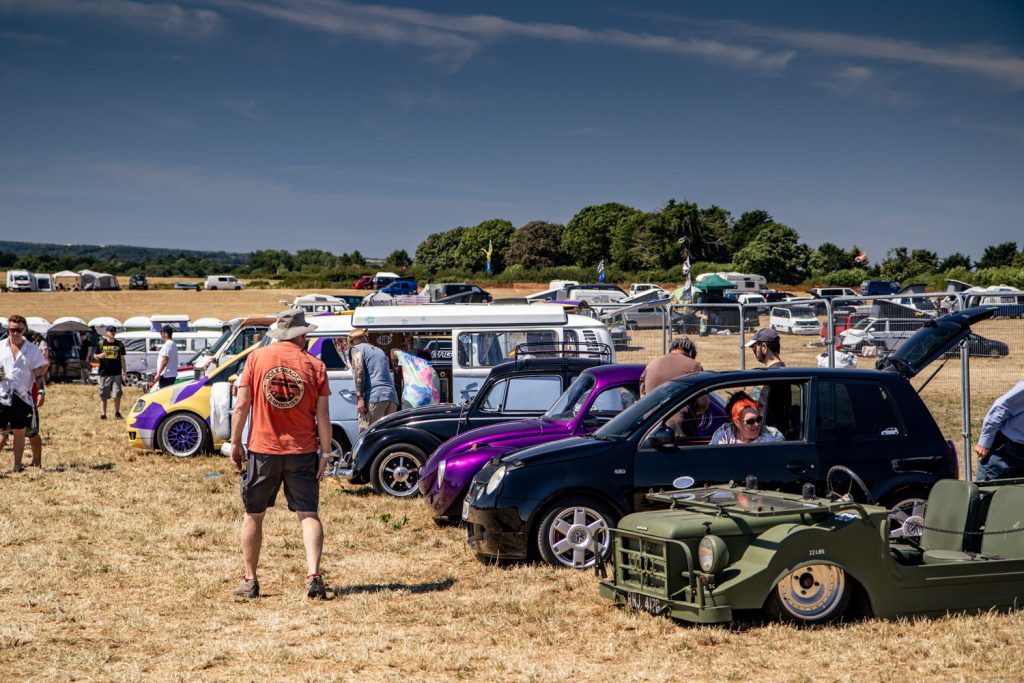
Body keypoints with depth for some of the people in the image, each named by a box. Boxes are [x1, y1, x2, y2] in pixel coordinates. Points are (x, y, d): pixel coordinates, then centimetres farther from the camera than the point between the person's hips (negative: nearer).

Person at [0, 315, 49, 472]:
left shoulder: (32, 349, 4)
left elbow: (39, 372, 5)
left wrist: (41, 392, -6)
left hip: (22, 397, 0)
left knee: (19, 432, 7)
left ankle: (18, 465, 14)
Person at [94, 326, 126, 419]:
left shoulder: (119, 344, 8)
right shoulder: (101, 343, 5)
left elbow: (122, 359, 11)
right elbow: (96, 356, 10)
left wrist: (124, 373, 6)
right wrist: (100, 356, -14)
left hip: (117, 373, 0)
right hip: (104, 373, 0)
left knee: (117, 395, -4)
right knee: (103, 396, 3)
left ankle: (117, 413, 11)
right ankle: (103, 414, 9)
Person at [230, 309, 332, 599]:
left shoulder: (257, 358, -2)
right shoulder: (315, 365, -3)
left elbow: (242, 404, -3)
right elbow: (323, 415, -4)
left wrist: (235, 442, 6)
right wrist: (325, 453, 2)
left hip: (262, 449, 0)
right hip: (302, 452, 0)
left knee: (253, 515, 14)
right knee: (308, 514, 4)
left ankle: (250, 580, 20)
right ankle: (314, 574, -13)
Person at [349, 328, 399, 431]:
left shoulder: (357, 349, 9)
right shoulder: (379, 350, 31)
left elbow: (359, 371, -8)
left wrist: (359, 397, -14)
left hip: (374, 396, -7)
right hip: (392, 397, 7)